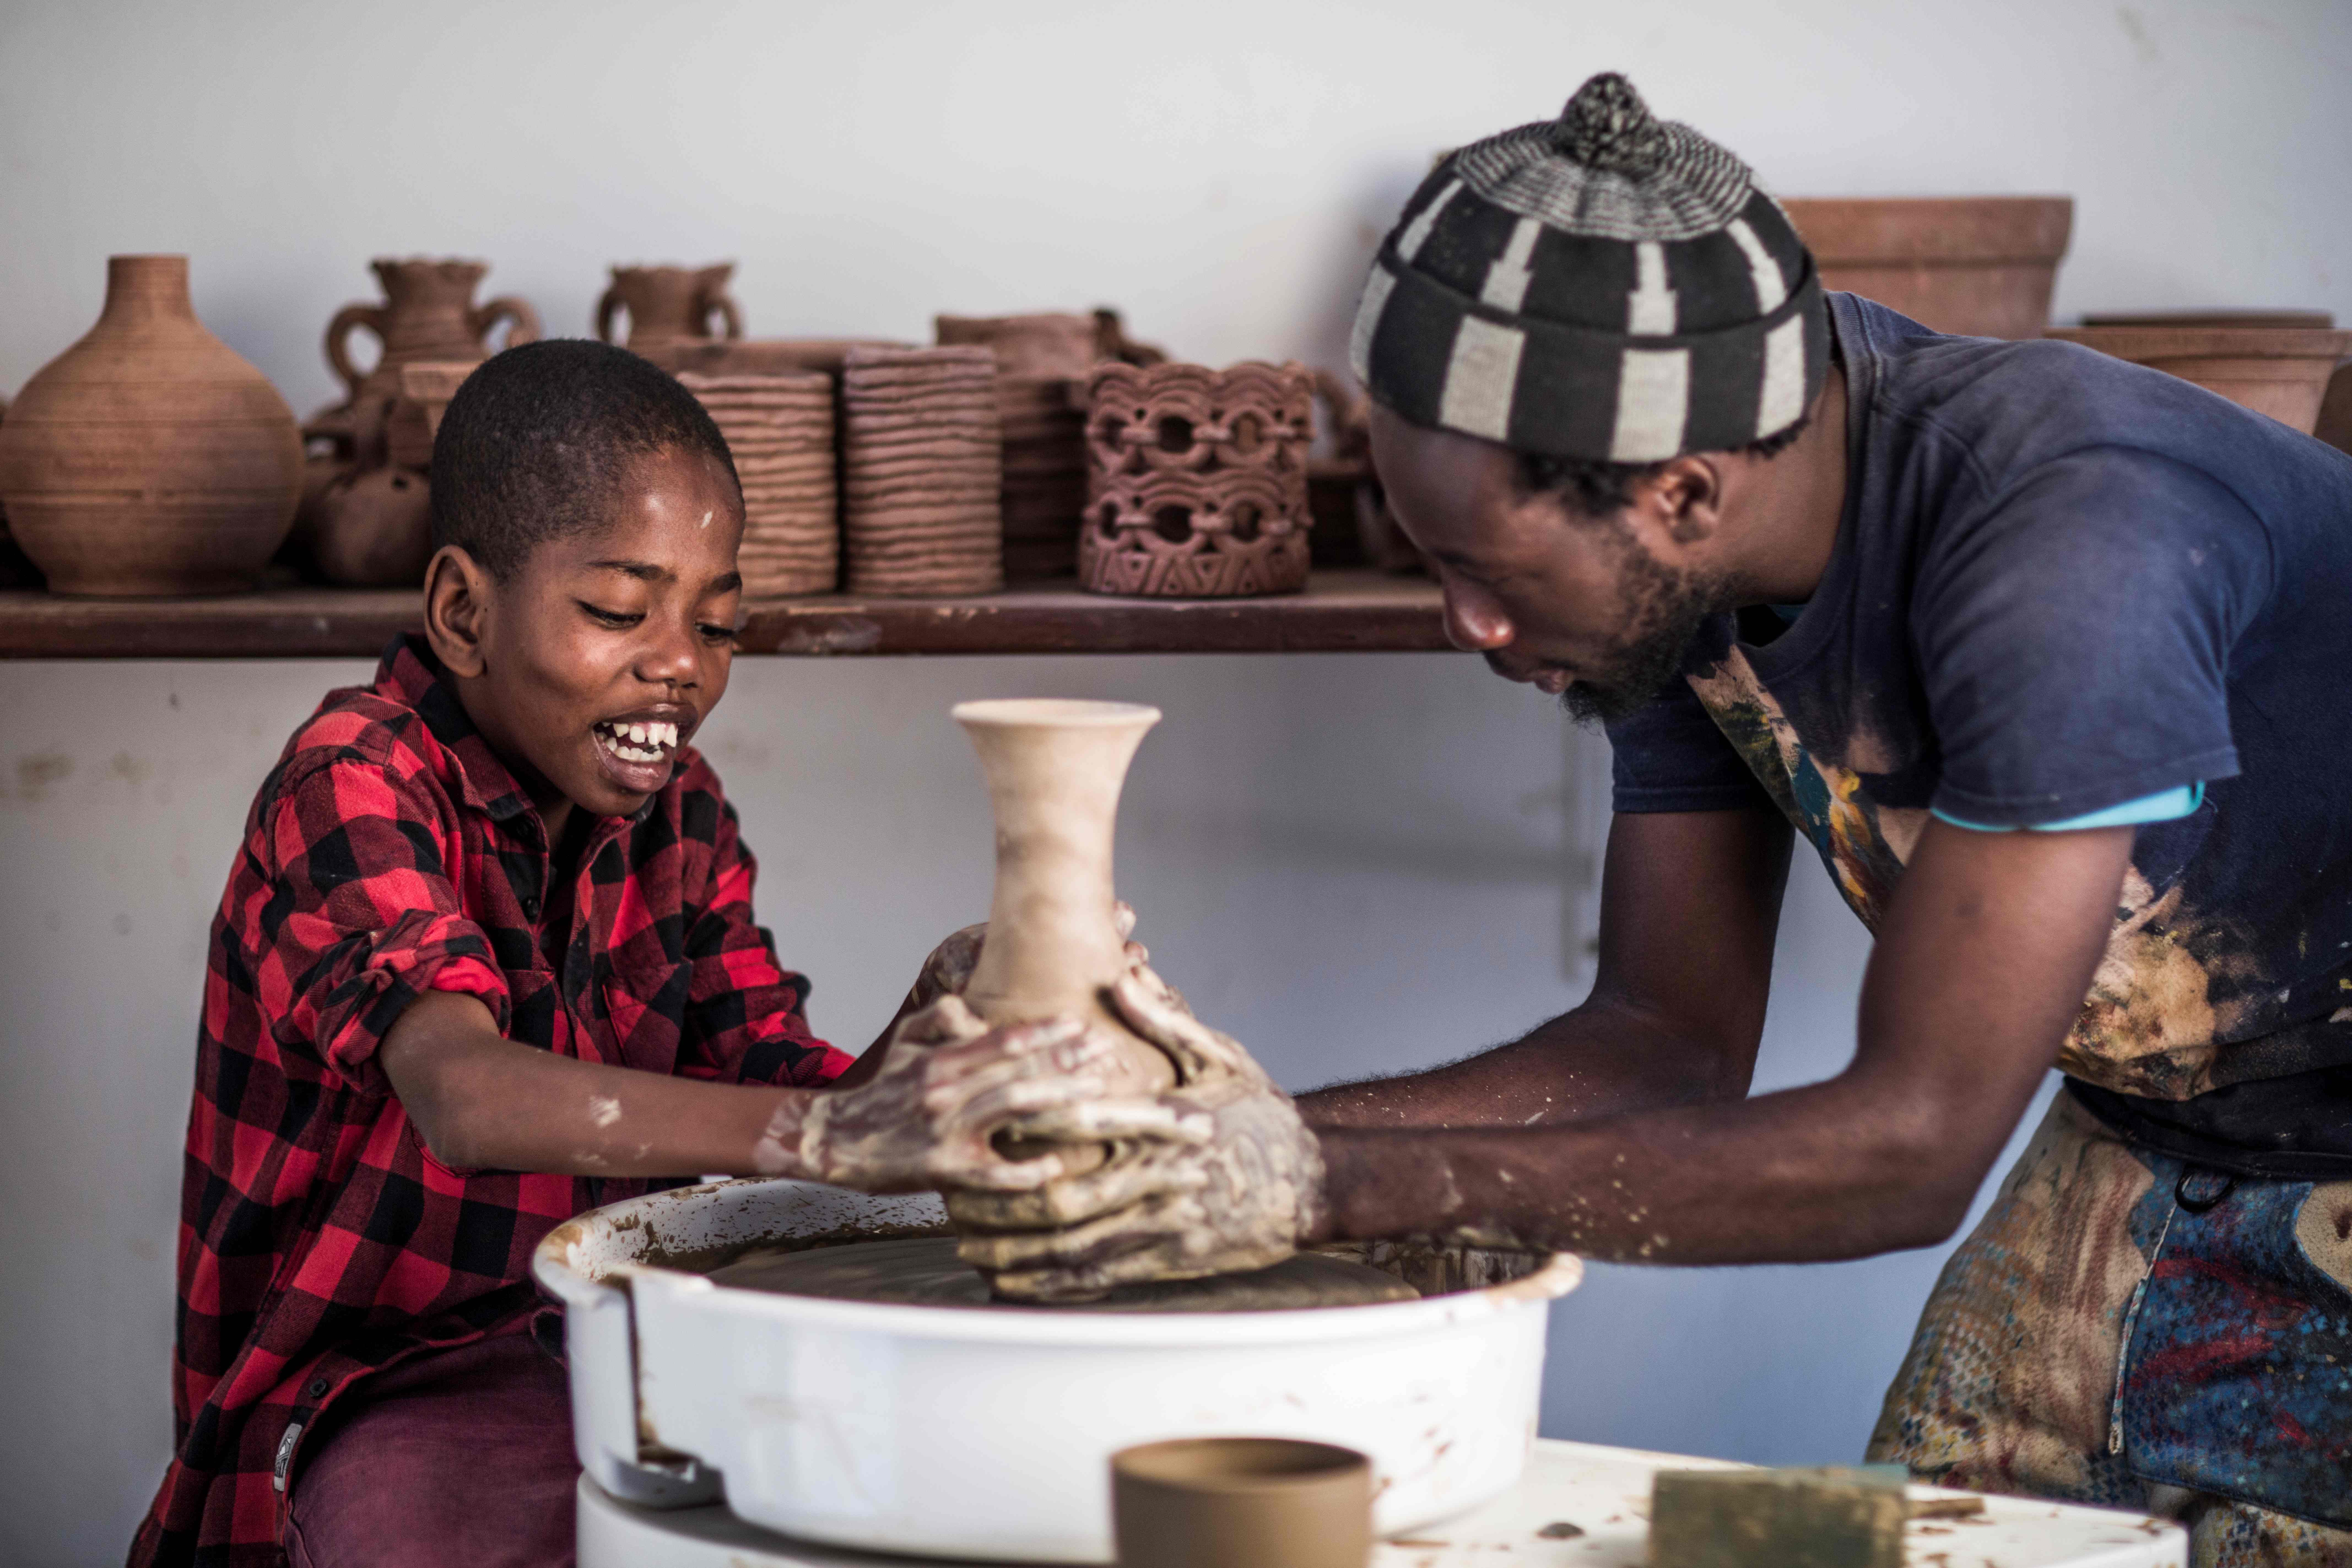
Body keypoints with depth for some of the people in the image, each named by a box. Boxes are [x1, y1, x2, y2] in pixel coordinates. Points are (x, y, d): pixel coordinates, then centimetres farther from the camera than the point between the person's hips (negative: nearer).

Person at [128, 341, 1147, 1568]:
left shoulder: (677, 813, 8)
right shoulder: (349, 789, -15)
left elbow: (782, 1083, -2)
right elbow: (463, 1098, -34)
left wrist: (926, 1044, -25)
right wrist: (836, 1130, -48)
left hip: (611, 1359, 7)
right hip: (362, 1395, -6)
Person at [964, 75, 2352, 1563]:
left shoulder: (2057, 533, -36)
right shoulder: (1677, 580, -12)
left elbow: (1913, 1145, -34)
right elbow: (1669, 1043, -6)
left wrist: (1337, 1183, -36)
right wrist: (1246, 1131, -21)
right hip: (2142, 1140, 6)